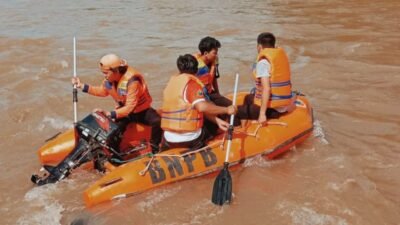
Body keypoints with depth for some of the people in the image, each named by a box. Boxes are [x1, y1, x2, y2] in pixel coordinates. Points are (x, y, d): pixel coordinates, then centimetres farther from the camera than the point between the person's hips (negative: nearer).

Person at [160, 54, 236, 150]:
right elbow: (202, 106, -27)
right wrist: (226, 110, -15)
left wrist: (217, 120, 3)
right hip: (190, 139, -6)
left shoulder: (172, 81, 9)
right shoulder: (191, 82, -12)